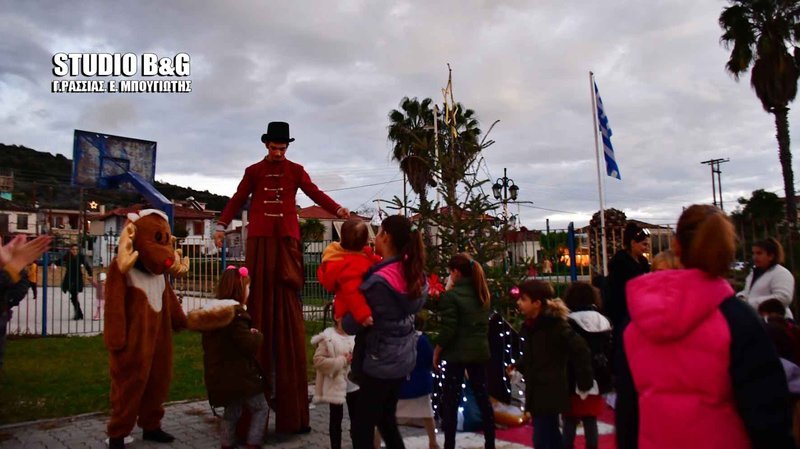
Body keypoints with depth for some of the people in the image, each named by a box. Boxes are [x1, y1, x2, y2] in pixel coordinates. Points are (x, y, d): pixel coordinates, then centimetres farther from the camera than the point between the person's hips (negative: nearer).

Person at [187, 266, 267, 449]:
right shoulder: (235, 315, -20)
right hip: (240, 375, -8)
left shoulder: (211, 312, 8)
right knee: (260, 408, 7)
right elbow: (250, 345, -24)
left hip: (219, 376, 8)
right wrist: (258, 335, -4)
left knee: (231, 412, 21)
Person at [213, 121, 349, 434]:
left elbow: (315, 194, 1)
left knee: (287, 303, -2)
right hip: (259, 239, 1)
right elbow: (238, 199, 9)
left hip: (287, 239, 0)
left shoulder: (296, 171, 11)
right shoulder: (253, 171, 13)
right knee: (261, 297, 0)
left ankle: (288, 380, 3)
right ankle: (262, 372, 5)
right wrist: (222, 226, -1)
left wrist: (338, 210, -14)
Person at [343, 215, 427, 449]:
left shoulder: (379, 282, -25)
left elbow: (351, 326, -18)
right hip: (403, 357, 8)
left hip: (380, 361, -8)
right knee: (386, 419, 22)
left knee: (362, 428, 5)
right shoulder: (412, 273, -1)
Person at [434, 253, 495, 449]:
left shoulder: (452, 295, -14)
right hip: (480, 351, 6)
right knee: (482, 398, 13)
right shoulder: (482, 293, 6)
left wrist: (437, 351, -2)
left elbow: (448, 330, -17)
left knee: (450, 401, 3)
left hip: (458, 354, -6)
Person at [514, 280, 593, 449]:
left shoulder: (555, 325, -16)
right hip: (537, 392, 8)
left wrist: (584, 381, -16)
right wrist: (519, 368, 5)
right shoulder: (530, 325, 8)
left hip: (550, 393, -8)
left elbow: (581, 349, -19)